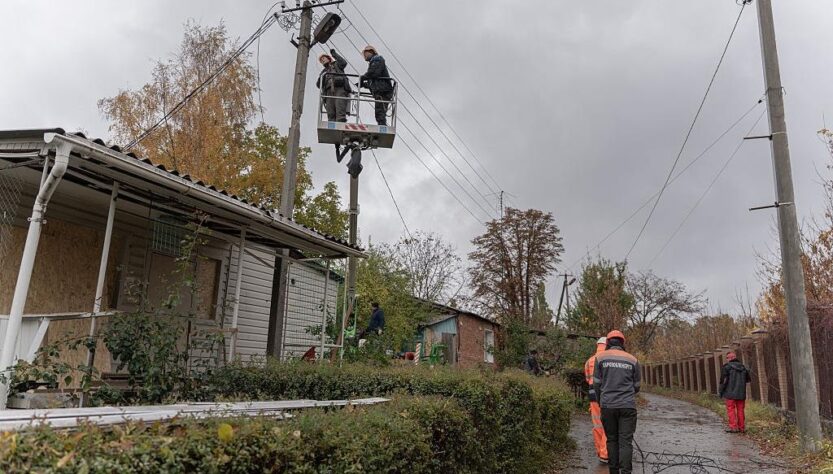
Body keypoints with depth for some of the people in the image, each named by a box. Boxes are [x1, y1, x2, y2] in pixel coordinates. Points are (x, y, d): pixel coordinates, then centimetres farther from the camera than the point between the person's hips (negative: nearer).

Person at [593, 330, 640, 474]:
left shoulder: (600, 357, 2)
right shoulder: (632, 360, 6)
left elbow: (596, 383, 2)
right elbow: (636, 386, 13)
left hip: (607, 405, 0)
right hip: (628, 406, 0)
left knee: (612, 439, 11)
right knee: (626, 441, 0)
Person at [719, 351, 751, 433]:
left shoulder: (727, 367, -7)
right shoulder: (742, 367, 10)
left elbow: (723, 380, -10)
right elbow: (748, 379, 18)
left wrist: (721, 392, -2)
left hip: (730, 393, -5)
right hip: (741, 393, 5)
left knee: (731, 410, -1)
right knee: (740, 410, 10)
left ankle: (733, 427, -7)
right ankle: (742, 428, 12)